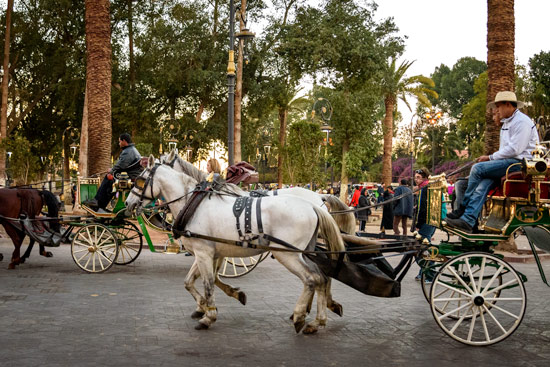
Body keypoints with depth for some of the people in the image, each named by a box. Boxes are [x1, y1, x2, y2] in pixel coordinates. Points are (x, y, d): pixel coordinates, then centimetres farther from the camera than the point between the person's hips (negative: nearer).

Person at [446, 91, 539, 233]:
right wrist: (490, 159, 7)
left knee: (478, 168, -22)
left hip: (520, 162, -9)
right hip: (508, 162, 9)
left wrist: (490, 158, -10)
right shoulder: (506, 123, 26)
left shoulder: (522, 121, -7)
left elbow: (514, 149, -17)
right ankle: (467, 221, -33)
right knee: (483, 183, -19)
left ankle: (463, 209, -11)